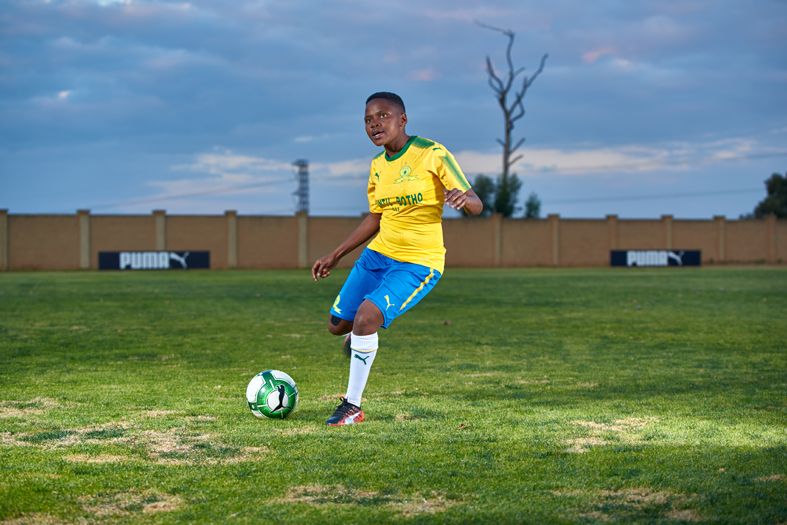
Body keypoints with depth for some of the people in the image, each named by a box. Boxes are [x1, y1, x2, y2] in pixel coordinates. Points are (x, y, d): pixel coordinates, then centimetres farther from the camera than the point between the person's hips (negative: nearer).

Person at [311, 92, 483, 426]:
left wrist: (463, 198, -37)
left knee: (365, 317, -25)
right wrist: (336, 255, 18)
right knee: (337, 325, 5)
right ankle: (361, 335, 45)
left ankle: (353, 407, -11)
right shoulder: (378, 166, 6)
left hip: (419, 263, -6)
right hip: (378, 255, 7)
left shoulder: (432, 154, -12)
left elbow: (476, 205, -12)